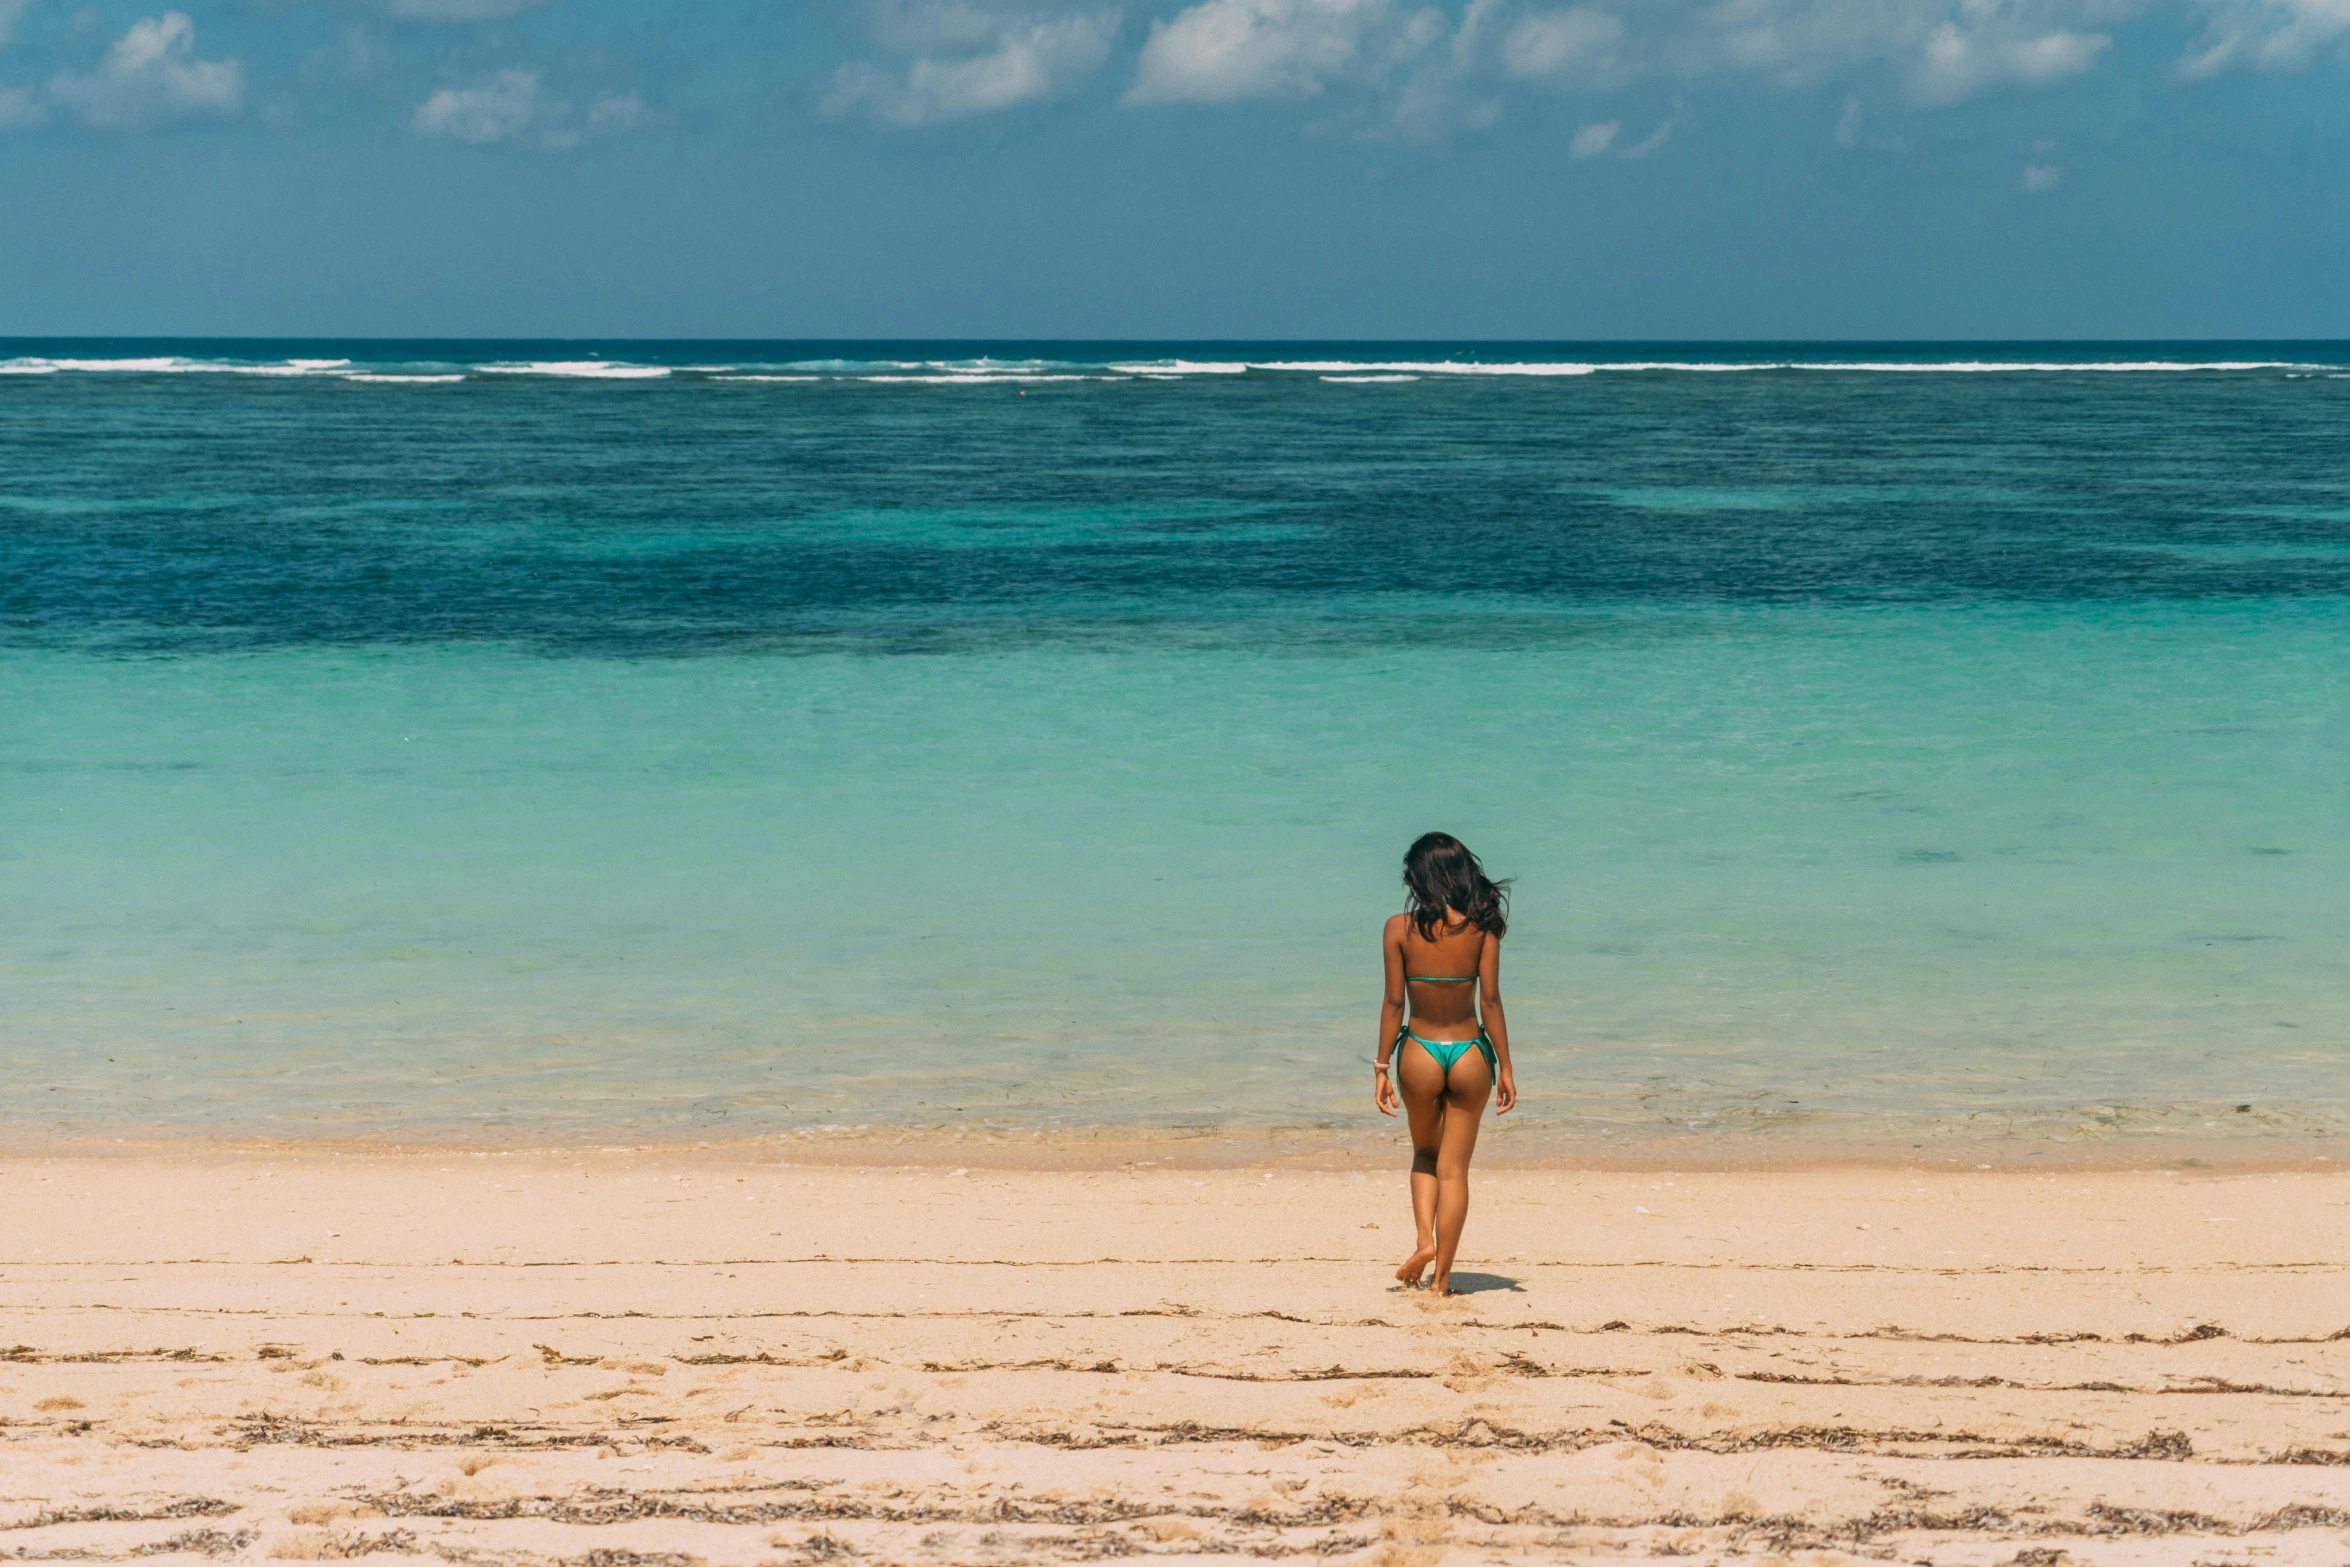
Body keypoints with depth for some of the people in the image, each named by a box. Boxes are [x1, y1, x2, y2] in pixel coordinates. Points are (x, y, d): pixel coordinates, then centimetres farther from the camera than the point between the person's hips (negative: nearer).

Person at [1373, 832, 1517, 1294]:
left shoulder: (1399, 927, -8)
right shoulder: (1480, 926, -6)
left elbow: (1394, 1003, -7)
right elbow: (1490, 1002, -6)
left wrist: (1381, 1069, 1)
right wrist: (1505, 1068, 1)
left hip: (1419, 1055, 0)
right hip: (1470, 1056, 0)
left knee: (1425, 1154, 24)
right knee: (1454, 1168, 10)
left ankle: (1425, 1240, 4)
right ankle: (1442, 1274, 11)